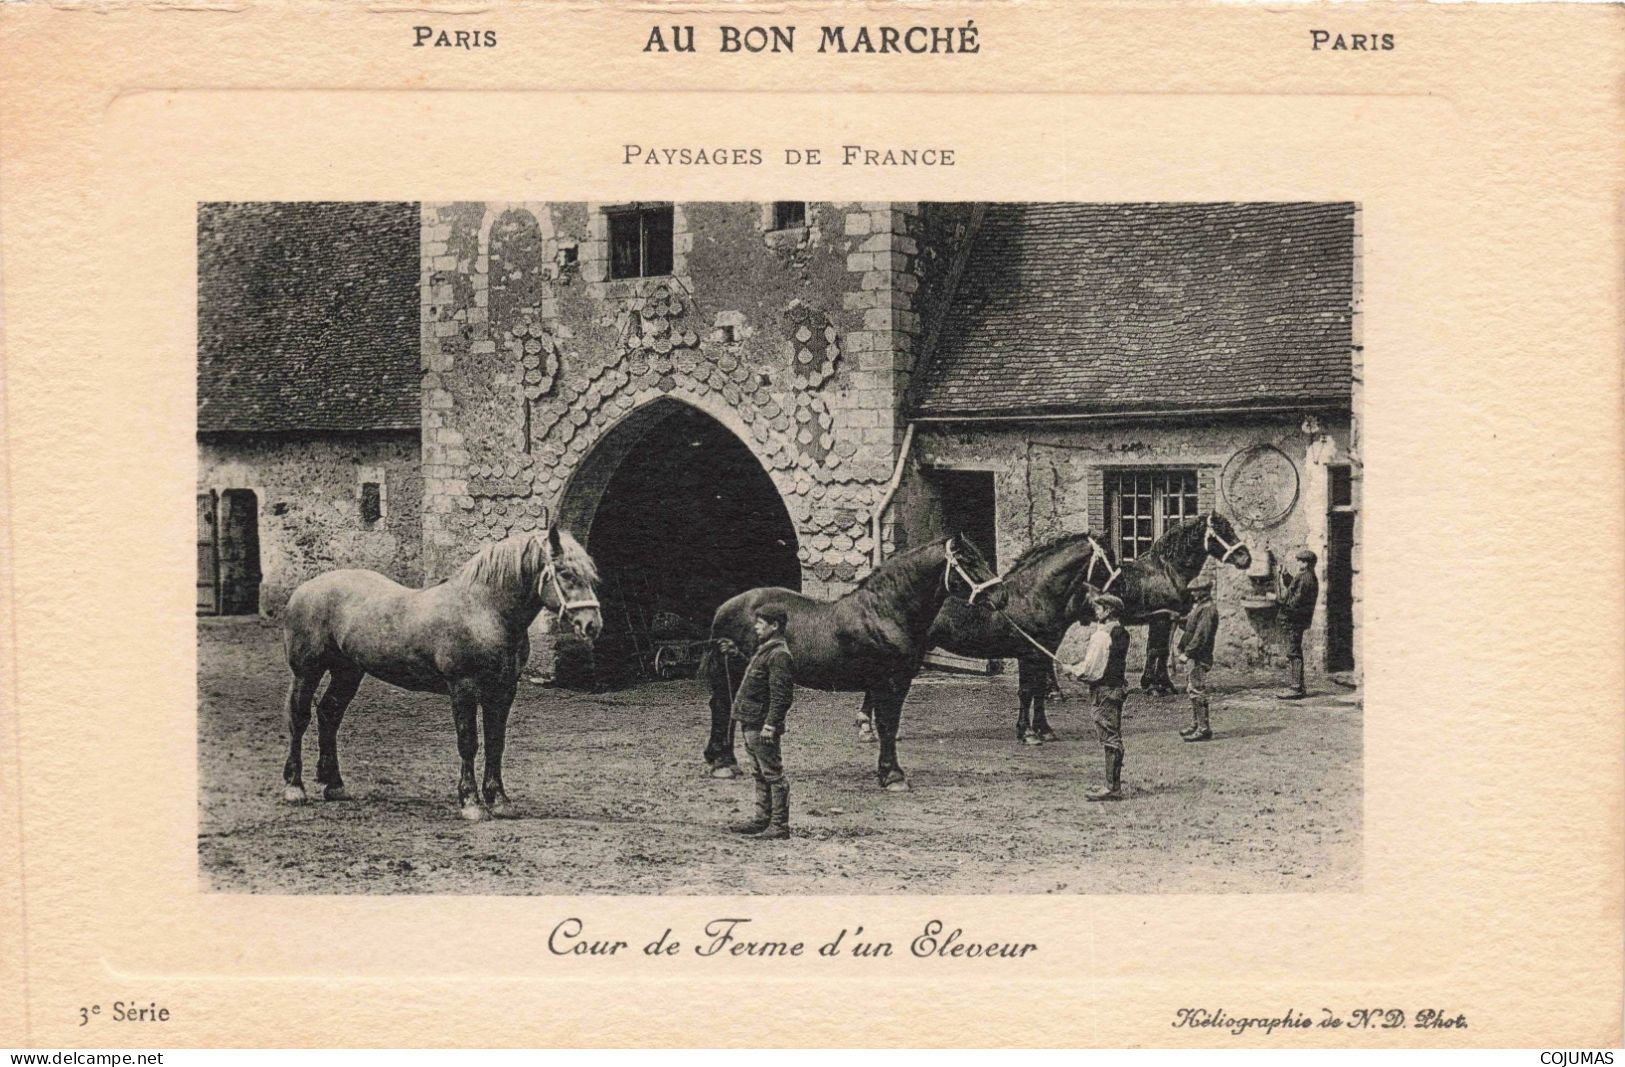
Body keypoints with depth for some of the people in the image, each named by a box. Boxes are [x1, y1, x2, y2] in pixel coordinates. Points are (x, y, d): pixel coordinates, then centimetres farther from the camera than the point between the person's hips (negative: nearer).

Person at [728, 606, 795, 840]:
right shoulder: (764, 651, 16)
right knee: (760, 775, 16)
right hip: (751, 724, 11)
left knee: (773, 776, -6)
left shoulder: (779, 655, -16)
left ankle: (779, 826, -3)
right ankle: (762, 820, 24)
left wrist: (770, 724, -24)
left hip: (762, 726, -11)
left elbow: (781, 695, -21)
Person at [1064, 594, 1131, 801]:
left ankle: (1112, 788, -5)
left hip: (1105, 690, -9)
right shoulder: (1121, 634, 11)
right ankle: (1114, 784, 21)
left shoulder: (1102, 635, -18)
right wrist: (1078, 667, 16)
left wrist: (1072, 669, 0)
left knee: (1110, 739, -7)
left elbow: (1090, 669, -19)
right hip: (1117, 686, 9)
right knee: (1114, 738, 14)